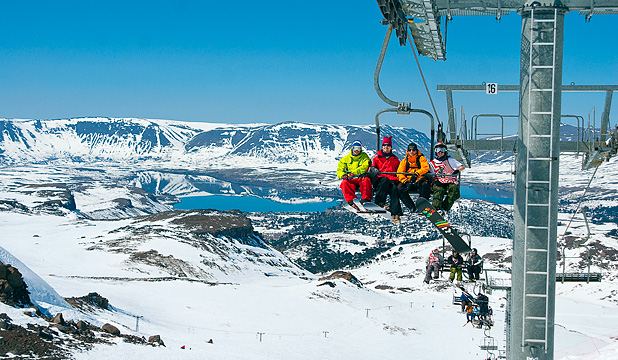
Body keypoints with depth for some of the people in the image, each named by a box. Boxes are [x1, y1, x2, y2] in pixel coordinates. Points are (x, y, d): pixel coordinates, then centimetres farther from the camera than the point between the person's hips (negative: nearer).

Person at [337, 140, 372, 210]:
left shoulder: (364, 156, 11)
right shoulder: (346, 158, 18)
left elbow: (364, 167, -8)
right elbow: (340, 169, 13)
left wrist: (354, 172, -22)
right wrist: (343, 175, -12)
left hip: (361, 178, -2)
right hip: (351, 181, 2)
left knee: (366, 180, -35)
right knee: (344, 183, -30)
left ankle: (366, 200, -39)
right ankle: (351, 200, -42)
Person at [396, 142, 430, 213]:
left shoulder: (421, 158, 8)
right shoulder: (404, 161, 16)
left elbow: (425, 168, -11)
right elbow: (400, 173, 5)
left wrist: (416, 174, -30)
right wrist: (405, 181, -16)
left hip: (420, 181, -3)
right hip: (408, 182, 3)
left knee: (425, 185, -37)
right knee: (399, 188, -27)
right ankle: (412, 207, -23)